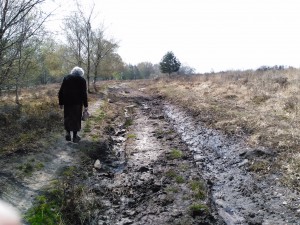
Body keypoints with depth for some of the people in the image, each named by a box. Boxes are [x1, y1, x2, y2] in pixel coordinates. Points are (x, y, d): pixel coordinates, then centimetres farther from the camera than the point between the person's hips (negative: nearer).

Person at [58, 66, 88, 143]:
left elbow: (61, 92, 6)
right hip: (77, 102, -2)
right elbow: (84, 94, -6)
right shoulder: (82, 80, -1)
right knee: (76, 118, 6)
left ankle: (67, 132, 7)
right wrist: (85, 105, -2)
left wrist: (61, 103, 12)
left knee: (67, 117, 16)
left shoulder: (66, 78, 8)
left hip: (67, 102, 2)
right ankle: (75, 136, 13)